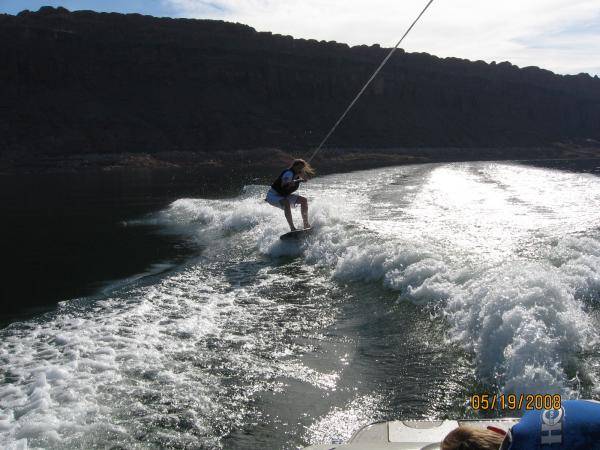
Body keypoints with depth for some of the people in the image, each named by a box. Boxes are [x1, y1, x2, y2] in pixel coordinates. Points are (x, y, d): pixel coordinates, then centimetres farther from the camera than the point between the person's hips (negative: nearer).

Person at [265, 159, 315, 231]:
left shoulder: (297, 174, -2)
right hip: (273, 195, -9)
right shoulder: (289, 173, -27)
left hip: (283, 196, 9)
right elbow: (284, 185, -43)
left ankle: (306, 225, 3)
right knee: (286, 203, -37)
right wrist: (298, 180, -49)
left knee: (303, 200, 1)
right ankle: (292, 228, -40)